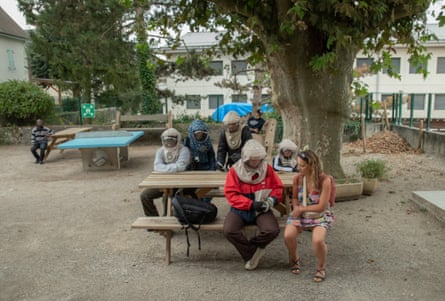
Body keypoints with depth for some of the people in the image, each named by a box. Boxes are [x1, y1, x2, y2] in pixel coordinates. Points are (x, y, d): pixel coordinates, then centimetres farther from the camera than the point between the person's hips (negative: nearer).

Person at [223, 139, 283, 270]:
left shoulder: (267, 169, 1)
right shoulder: (235, 171, -5)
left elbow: (278, 187, 9)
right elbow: (231, 194, -9)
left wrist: (271, 200, -12)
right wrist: (251, 204, -18)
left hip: (261, 210, 1)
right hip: (240, 209, -1)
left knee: (272, 231, -27)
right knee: (229, 231, -28)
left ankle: (250, 246, 4)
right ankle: (251, 253, -1)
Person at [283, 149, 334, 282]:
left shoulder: (324, 181, -18)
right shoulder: (297, 178, -6)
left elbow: (321, 207, -16)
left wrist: (301, 209, -13)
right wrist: (296, 209, -10)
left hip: (320, 215, -3)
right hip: (300, 214, 3)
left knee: (318, 240, -32)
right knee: (288, 235, -25)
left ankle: (321, 268, 1)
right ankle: (294, 259, 11)